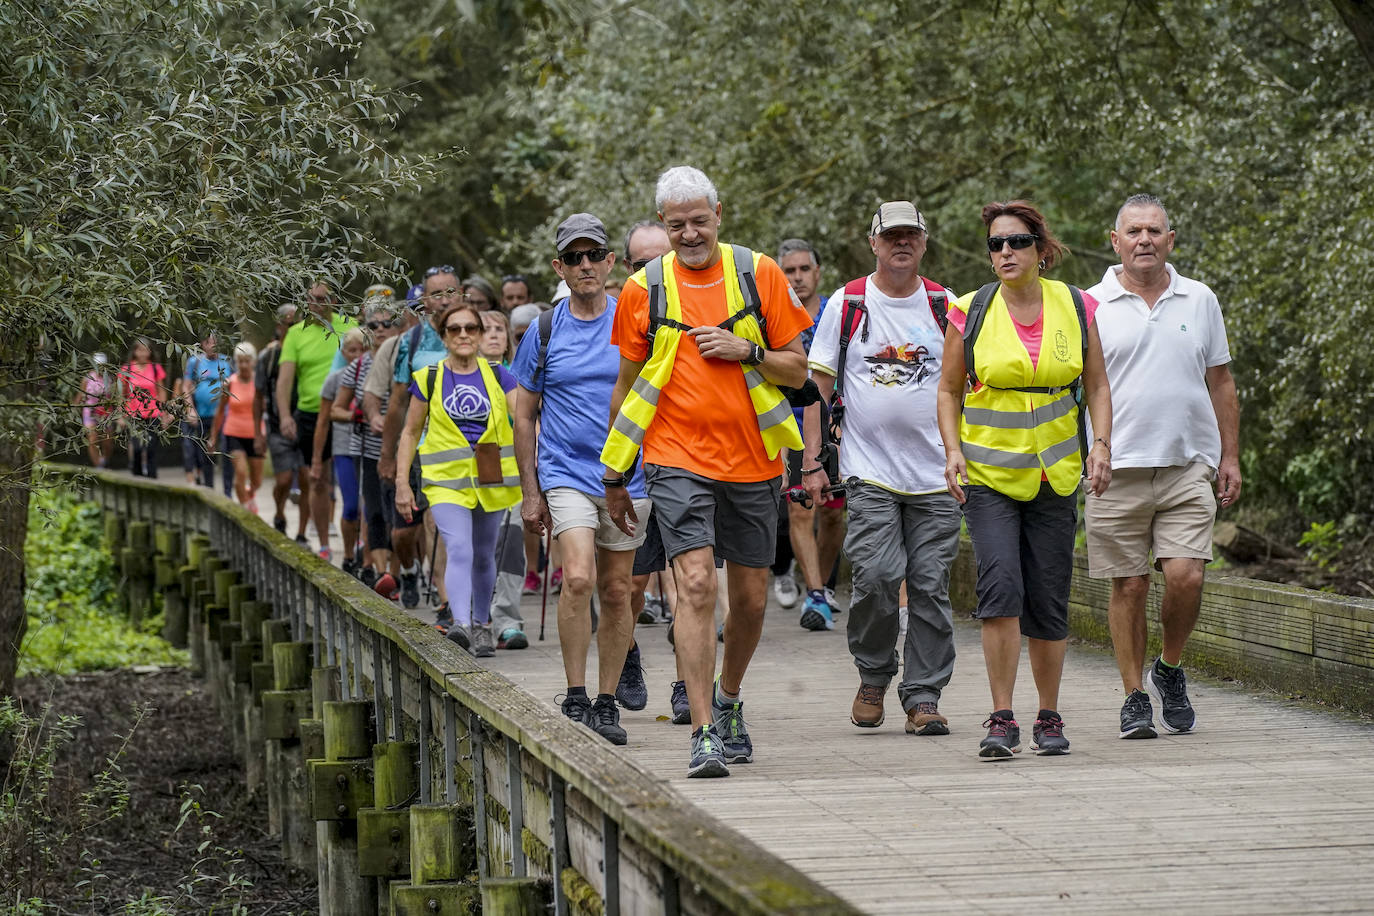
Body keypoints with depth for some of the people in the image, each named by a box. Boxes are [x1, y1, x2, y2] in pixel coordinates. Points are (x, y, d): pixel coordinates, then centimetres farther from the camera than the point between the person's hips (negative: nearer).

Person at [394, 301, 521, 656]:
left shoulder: (497, 376, 5)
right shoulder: (428, 379, 3)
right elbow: (410, 432, 9)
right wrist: (402, 482, 2)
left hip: (490, 479, 2)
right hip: (446, 479, -2)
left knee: (483, 556, 13)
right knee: (459, 549, -21)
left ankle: (481, 625, 32)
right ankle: (460, 624, -33)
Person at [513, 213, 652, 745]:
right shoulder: (544, 333, 3)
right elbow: (525, 415, 9)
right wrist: (530, 492, 6)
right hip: (566, 475, -1)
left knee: (615, 591, 6)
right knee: (578, 578, -19)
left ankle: (606, 702, 18)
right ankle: (574, 701, -11)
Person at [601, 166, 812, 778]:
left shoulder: (760, 274, 2)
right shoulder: (643, 289, 2)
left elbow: (798, 370, 6)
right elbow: (628, 388, 11)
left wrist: (748, 350, -13)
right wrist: (614, 478, 13)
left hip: (752, 460, 2)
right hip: (678, 459, -2)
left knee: (750, 596, 10)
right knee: (696, 585, -17)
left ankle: (727, 699, 37)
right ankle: (705, 734, -18)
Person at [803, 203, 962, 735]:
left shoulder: (945, 307, 7)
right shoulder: (847, 304, 4)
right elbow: (818, 385, 5)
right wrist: (812, 461, -1)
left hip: (936, 476, 2)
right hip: (869, 472, -2)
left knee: (930, 587, -1)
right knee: (876, 577, -14)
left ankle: (923, 696, 8)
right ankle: (873, 676, 9)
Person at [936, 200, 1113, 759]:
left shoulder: (1075, 308, 3)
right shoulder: (970, 313, -1)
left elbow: (1097, 386, 10)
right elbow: (949, 389, 7)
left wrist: (1101, 444, -4)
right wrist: (953, 450, -7)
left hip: (1055, 476, 2)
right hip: (989, 475, -2)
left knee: (1049, 601, 4)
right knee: (1000, 586, -18)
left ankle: (1049, 719, 20)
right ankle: (1002, 721, -14)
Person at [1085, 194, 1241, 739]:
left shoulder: (1200, 302, 10)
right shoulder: (1090, 307, 3)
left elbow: (1221, 384, 16)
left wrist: (1230, 456, 11)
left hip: (1188, 467, 1)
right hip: (1116, 469, -1)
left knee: (1185, 576, -11)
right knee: (1129, 586, 1)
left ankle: (1170, 669, 14)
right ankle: (1134, 697, 12)